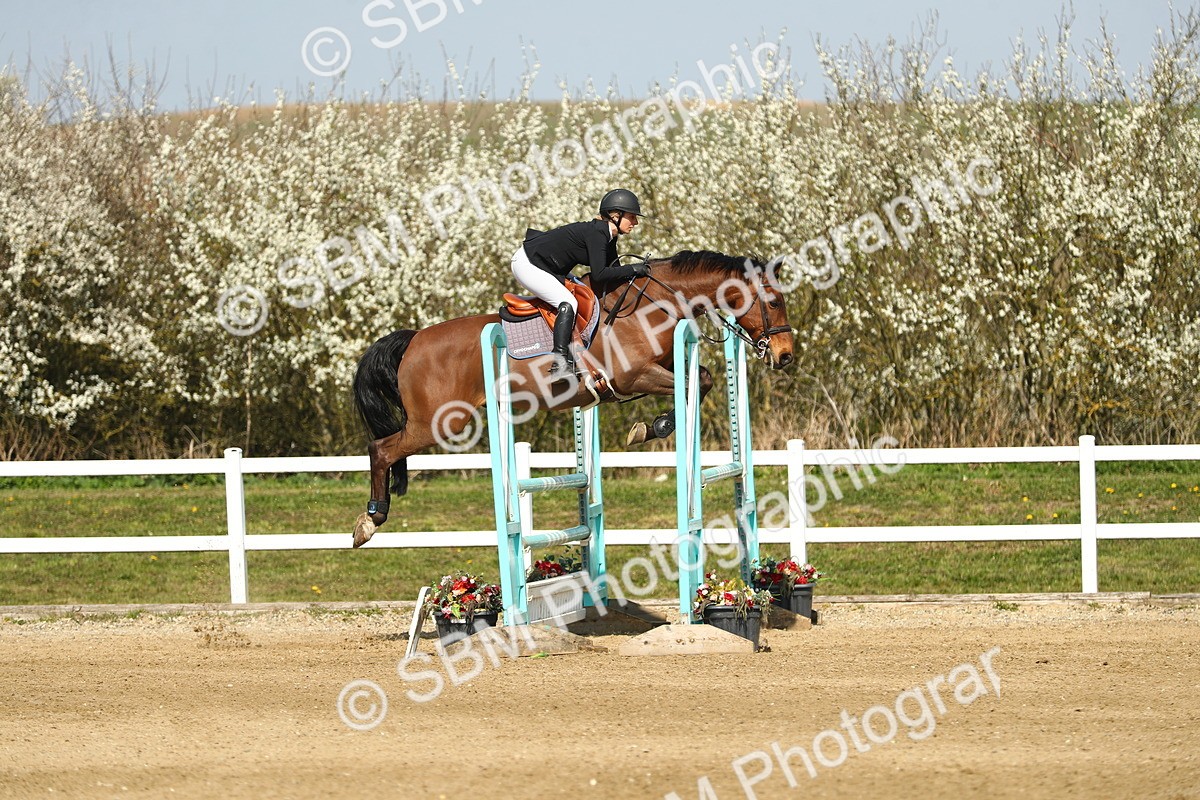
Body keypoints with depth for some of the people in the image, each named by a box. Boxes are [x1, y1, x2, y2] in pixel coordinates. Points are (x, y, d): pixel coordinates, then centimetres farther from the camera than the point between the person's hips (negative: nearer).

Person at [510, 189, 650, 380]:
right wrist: (633, 270, -24)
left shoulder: (609, 237, 4)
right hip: (527, 263, -11)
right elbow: (599, 275, -30)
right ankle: (560, 363, -27)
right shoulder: (597, 233, -25)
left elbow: (614, 270, 13)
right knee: (568, 303, -22)